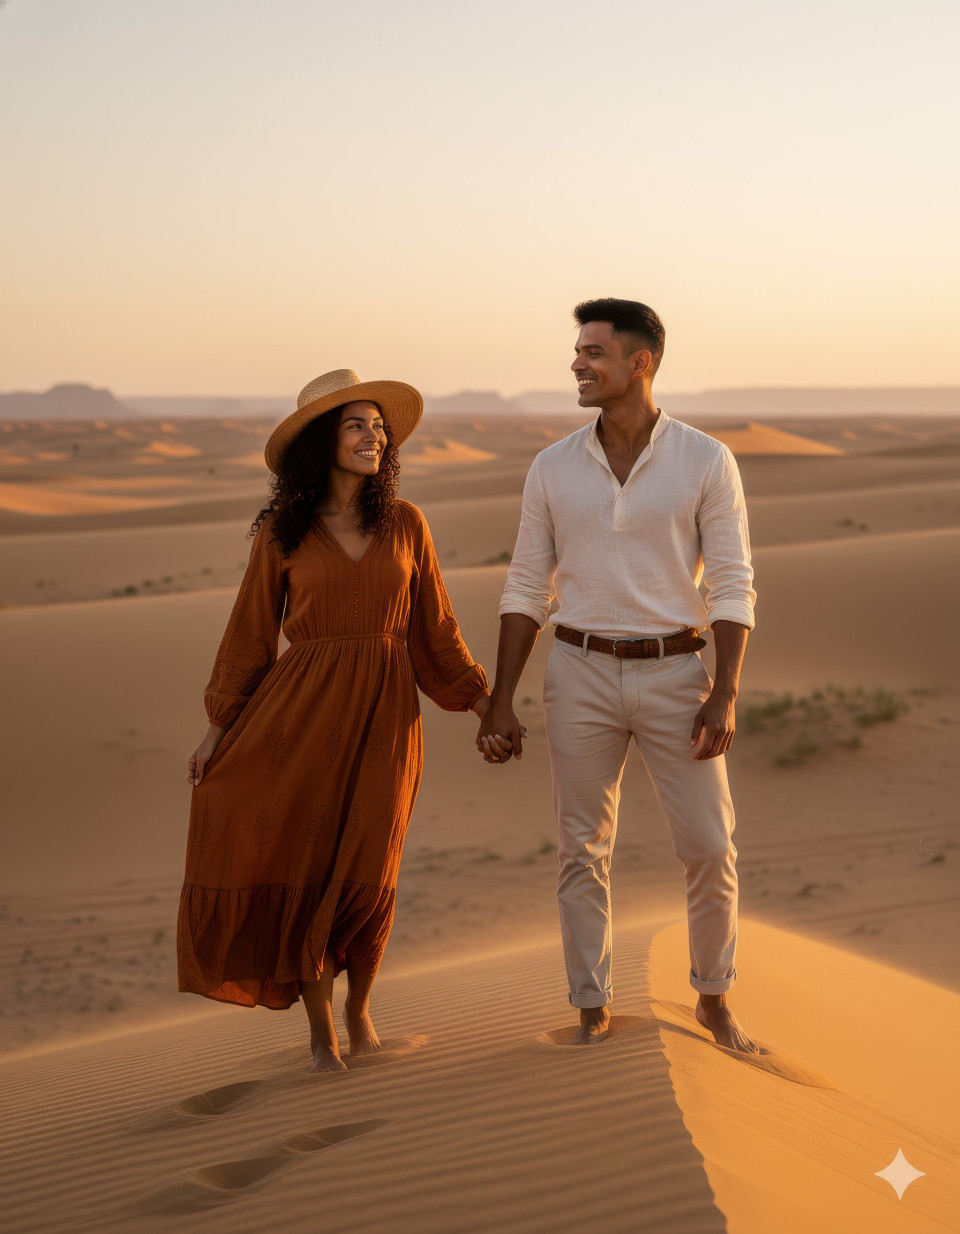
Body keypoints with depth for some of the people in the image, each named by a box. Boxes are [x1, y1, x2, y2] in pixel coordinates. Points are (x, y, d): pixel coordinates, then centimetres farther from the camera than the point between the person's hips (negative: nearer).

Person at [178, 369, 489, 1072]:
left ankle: (359, 1006, 28)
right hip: (303, 709, -1)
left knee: (368, 874, 2)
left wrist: (488, 707, 9)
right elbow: (251, 633, 6)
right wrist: (219, 729, 3)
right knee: (304, 867, -1)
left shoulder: (405, 525, 5)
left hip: (386, 711, 1)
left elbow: (436, 630, 11)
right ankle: (320, 1028, 17)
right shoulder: (282, 533, 1)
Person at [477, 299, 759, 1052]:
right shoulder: (554, 468, 0)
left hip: (674, 677, -1)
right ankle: (593, 1009, 21)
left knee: (709, 848, -1)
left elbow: (733, 588, -6)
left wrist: (725, 696, -15)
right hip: (582, 676, 1)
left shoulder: (707, 462, -7)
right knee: (584, 849, 6)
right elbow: (526, 590, 4)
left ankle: (714, 998, 22)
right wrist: (500, 704, -1)